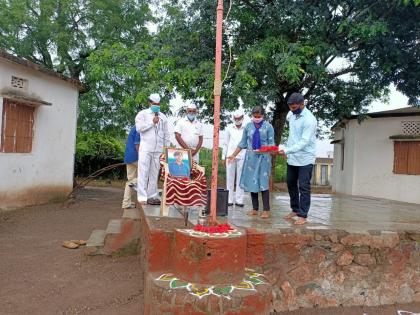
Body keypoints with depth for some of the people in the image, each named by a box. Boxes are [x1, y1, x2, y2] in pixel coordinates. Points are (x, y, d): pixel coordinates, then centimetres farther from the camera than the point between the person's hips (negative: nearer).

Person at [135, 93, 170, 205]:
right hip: (145, 149, -4)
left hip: (158, 150, 4)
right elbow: (138, 128, -11)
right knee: (143, 173, -5)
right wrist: (152, 122, -11)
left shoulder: (163, 116, 16)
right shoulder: (142, 114, 4)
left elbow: (166, 134, 17)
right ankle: (142, 197, -2)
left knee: (154, 174, 5)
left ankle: (152, 196, 11)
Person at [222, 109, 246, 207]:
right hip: (230, 156, 1)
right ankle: (229, 199, 10)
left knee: (240, 179, 2)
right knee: (229, 178, 4)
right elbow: (225, 143, 11)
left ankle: (239, 200, 8)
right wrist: (223, 156, 8)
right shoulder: (229, 128, 7)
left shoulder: (246, 129, 2)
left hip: (242, 156, -1)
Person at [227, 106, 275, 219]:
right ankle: (255, 209, 15)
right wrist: (234, 155, 6)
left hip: (263, 157, -3)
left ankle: (266, 210, 5)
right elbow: (243, 143, 9)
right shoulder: (248, 126, 5)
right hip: (251, 157, 3)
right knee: (252, 182, 5)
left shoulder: (268, 126, -2)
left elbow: (271, 143, -3)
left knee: (263, 183, -4)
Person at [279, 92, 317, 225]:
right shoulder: (291, 115, 6)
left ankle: (303, 216, 4)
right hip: (292, 158, 8)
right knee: (291, 184, 14)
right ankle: (295, 210, 29)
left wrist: (286, 150, -30)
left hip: (305, 159, -7)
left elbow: (304, 142, -24)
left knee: (304, 187, -3)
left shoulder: (309, 119, -18)